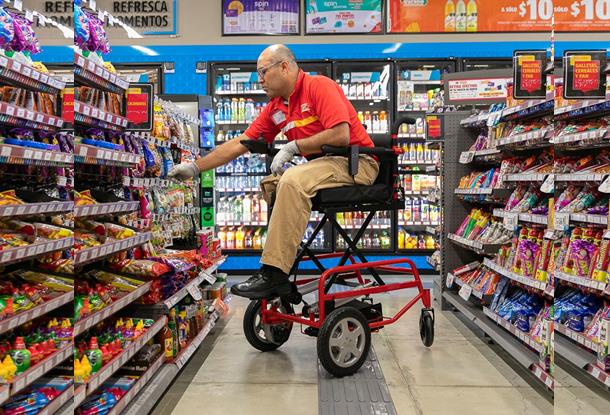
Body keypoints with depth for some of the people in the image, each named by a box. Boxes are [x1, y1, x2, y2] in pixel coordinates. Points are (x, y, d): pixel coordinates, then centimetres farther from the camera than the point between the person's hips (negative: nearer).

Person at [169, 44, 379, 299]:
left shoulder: (319, 86, -10)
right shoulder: (275, 108, 12)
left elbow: (341, 135, -22)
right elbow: (238, 144, 12)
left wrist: (292, 147, -16)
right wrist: (194, 168, 10)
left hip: (356, 161, -9)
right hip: (325, 163, 9)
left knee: (292, 180, -29)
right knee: (269, 183, 5)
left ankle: (273, 275, -26)